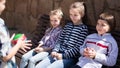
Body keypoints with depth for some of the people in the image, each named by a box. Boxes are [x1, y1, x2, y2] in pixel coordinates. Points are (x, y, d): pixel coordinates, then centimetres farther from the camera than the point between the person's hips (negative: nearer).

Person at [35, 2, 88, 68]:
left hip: (71, 57, -6)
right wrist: (55, 50, -1)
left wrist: (63, 56, -13)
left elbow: (78, 48, -10)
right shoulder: (67, 25, 16)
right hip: (59, 53, 7)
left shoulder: (83, 28, -3)